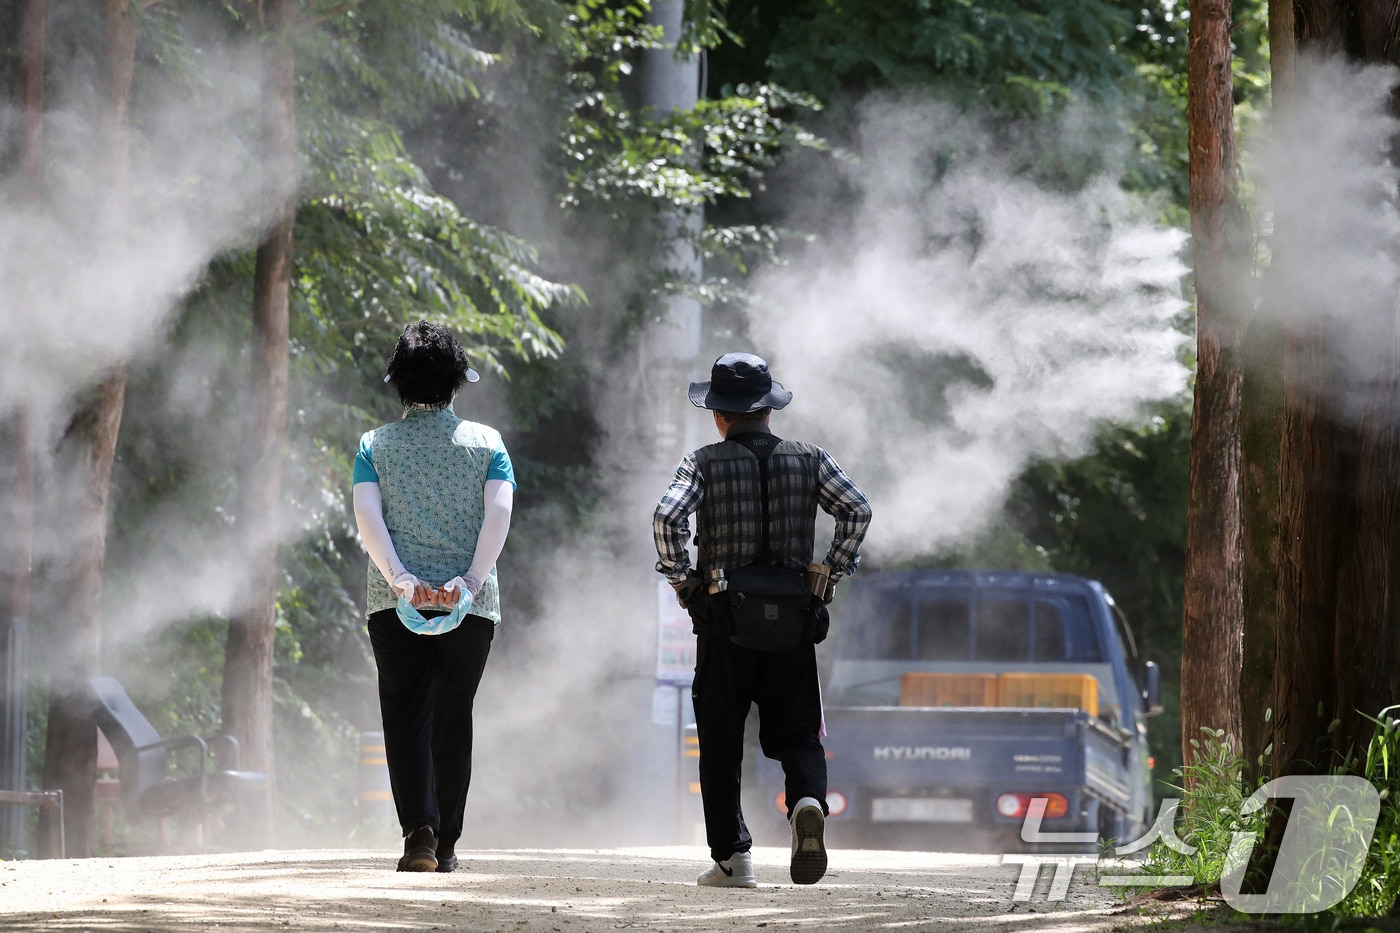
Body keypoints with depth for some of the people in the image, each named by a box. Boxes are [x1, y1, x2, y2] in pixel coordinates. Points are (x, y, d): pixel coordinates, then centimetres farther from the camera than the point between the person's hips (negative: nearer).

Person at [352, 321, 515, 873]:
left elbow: (367, 515, -8)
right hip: (470, 606, 1)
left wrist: (400, 578, -14)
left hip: (396, 603, -1)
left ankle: (419, 830, -22)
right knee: (453, 722, 11)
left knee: (406, 718, -3)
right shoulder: (486, 442, 6)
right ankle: (446, 843, 15)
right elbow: (499, 513, -8)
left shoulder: (375, 445, 6)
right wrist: (471, 580, -13)